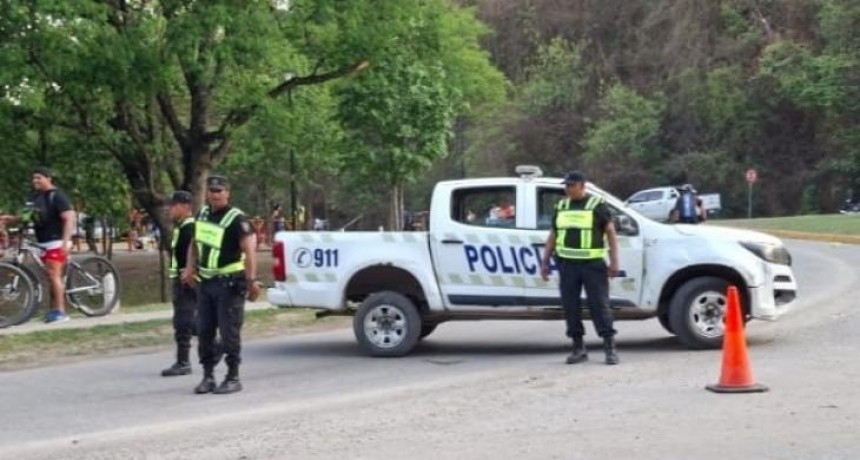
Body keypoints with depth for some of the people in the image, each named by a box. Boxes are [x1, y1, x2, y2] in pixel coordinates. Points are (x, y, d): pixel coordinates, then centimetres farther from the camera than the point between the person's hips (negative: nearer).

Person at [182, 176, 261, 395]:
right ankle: (208, 376, 19)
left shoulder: (237, 219, -14)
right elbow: (195, 243, 21)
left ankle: (233, 378, 6)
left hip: (229, 283, -7)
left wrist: (252, 280, -32)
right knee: (204, 331, 9)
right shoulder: (202, 214, 8)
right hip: (206, 282, 7)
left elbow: (249, 250, -21)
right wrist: (190, 267, 6)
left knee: (229, 333, -4)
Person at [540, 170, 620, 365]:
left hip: (593, 264, -5)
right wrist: (545, 262, 13)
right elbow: (553, 236, 18)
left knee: (599, 305, -6)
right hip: (567, 264, 5)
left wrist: (614, 261, -9)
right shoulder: (561, 207, 13)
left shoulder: (597, 205, -1)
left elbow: (610, 232, -2)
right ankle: (578, 348, 13)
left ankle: (610, 347, -2)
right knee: (570, 306, 5)